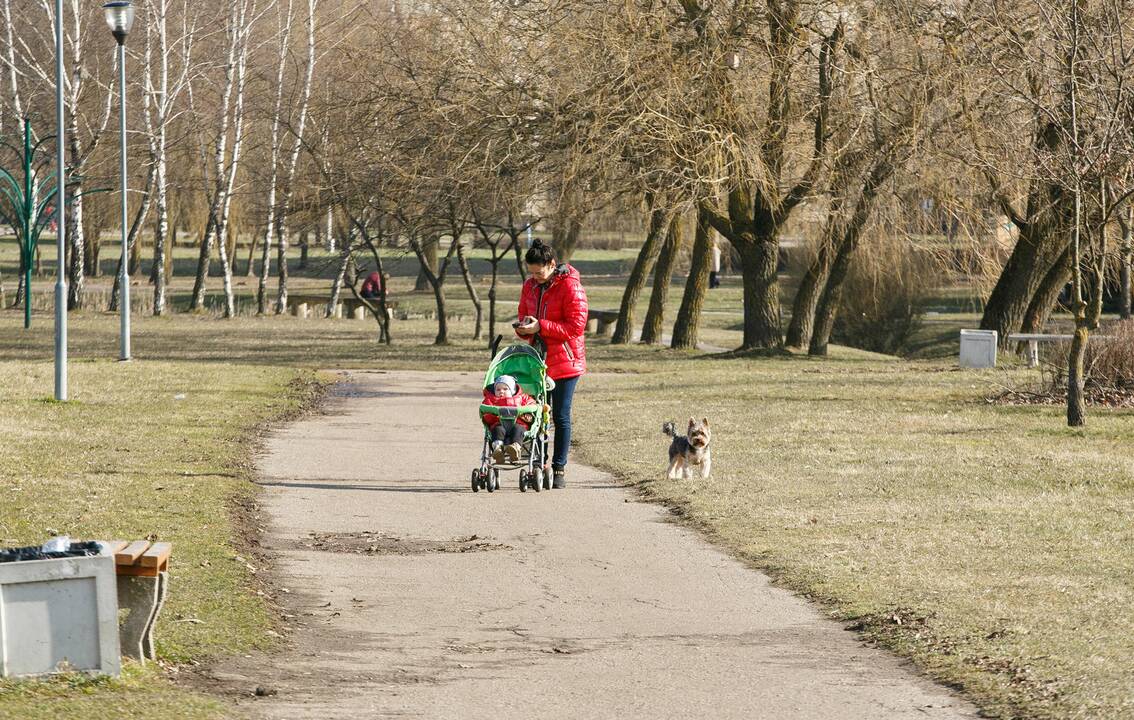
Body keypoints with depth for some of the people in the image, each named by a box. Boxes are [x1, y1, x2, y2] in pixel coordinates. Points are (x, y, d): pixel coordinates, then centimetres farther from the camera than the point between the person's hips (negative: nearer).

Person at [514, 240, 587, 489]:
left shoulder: (570, 287, -14)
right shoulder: (530, 285, 7)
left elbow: (576, 327, -17)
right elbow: (524, 313, 20)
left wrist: (541, 326, -23)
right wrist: (523, 327, -5)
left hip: (564, 362, -6)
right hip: (537, 360, 6)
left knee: (561, 417, 0)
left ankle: (559, 468, 8)